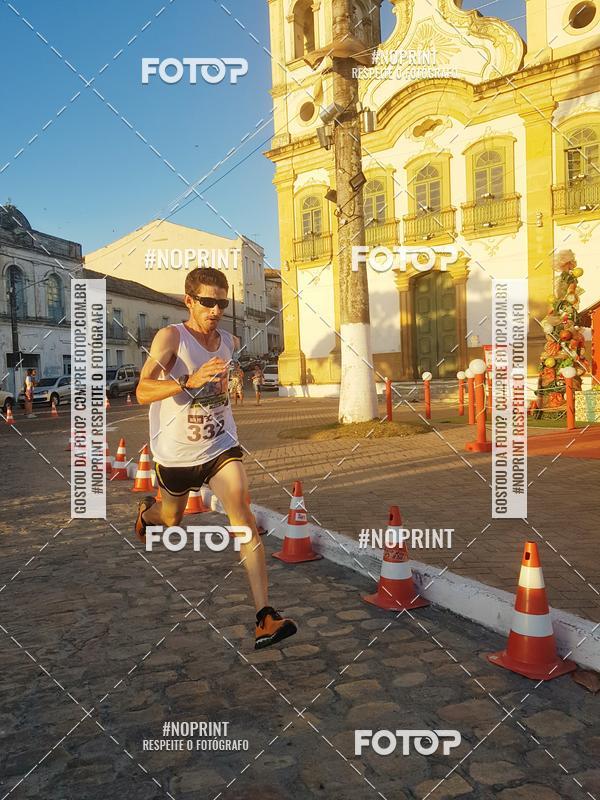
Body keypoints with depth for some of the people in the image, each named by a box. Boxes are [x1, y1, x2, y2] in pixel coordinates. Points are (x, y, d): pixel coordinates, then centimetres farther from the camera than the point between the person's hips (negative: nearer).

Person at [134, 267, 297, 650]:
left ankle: (266, 617, -18)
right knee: (171, 519, 22)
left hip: (220, 447, 2)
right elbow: (143, 392, -32)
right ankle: (146, 511, 62)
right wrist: (190, 381, -45)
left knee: (244, 517, -17)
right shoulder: (171, 337, -18)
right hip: (176, 453, -2)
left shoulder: (231, 342, -1)